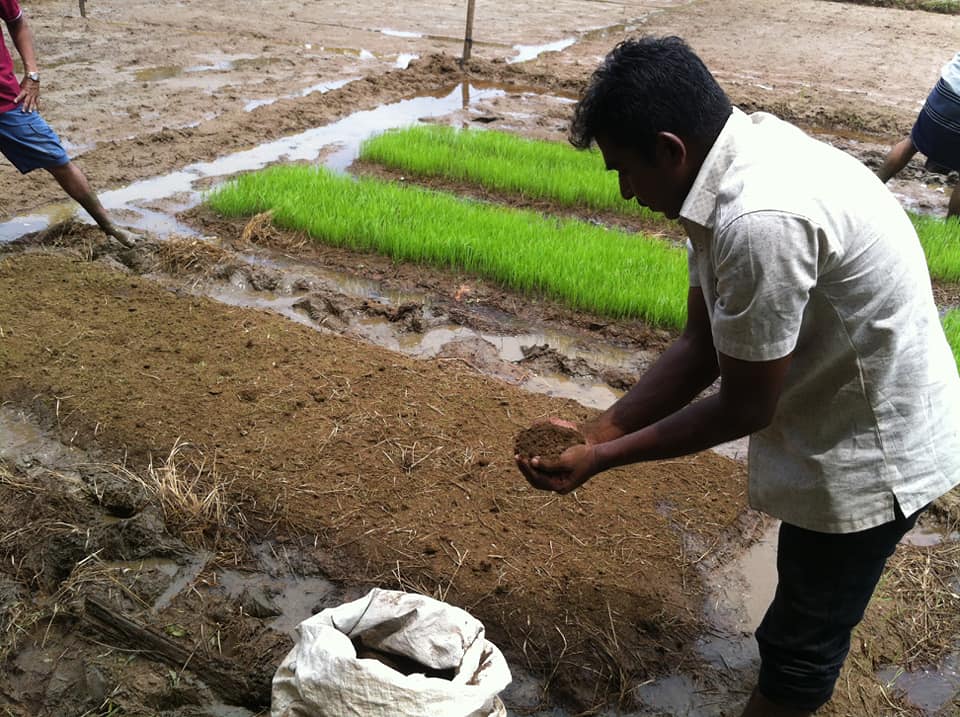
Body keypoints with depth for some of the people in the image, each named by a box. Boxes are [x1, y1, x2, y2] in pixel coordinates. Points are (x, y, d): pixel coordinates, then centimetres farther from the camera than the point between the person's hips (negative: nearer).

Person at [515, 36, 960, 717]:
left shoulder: (760, 219, -35)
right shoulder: (742, 157, -3)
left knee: (800, 644, 11)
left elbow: (746, 408, -24)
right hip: (848, 415, 9)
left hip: (871, 453, -9)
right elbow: (701, 344, -1)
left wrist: (604, 458, -15)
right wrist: (598, 429, -4)